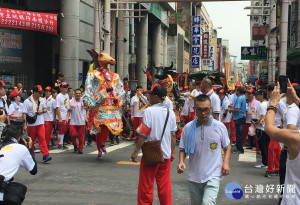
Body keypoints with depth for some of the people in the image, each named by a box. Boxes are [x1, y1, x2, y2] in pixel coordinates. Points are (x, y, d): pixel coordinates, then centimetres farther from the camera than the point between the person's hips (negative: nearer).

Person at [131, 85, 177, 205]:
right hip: (166, 154, 5)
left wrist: (136, 151, -9)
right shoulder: (170, 112, 5)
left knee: (146, 186, 7)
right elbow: (173, 135, 8)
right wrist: (172, 152, 17)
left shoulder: (149, 111, -12)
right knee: (165, 185, 12)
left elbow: (144, 134, -15)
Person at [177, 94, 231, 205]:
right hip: (194, 177, 3)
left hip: (213, 176, -2)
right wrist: (181, 162, -10)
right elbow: (183, 149, 8)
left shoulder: (219, 126, -3)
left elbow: (227, 147, 10)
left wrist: (226, 162, -5)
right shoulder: (188, 128, -2)